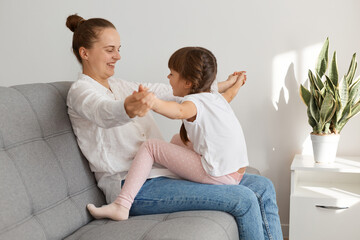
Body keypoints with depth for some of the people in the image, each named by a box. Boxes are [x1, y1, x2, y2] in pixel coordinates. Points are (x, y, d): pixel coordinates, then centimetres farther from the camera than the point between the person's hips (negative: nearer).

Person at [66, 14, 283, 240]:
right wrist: (129, 109, -54)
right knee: (244, 200, -19)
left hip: (166, 171, 9)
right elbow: (105, 113, -30)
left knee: (263, 187, 0)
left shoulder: (121, 87, 19)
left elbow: (172, 92, 26)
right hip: (135, 188, -9)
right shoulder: (80, 91, -5)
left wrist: (225, 84, 30)